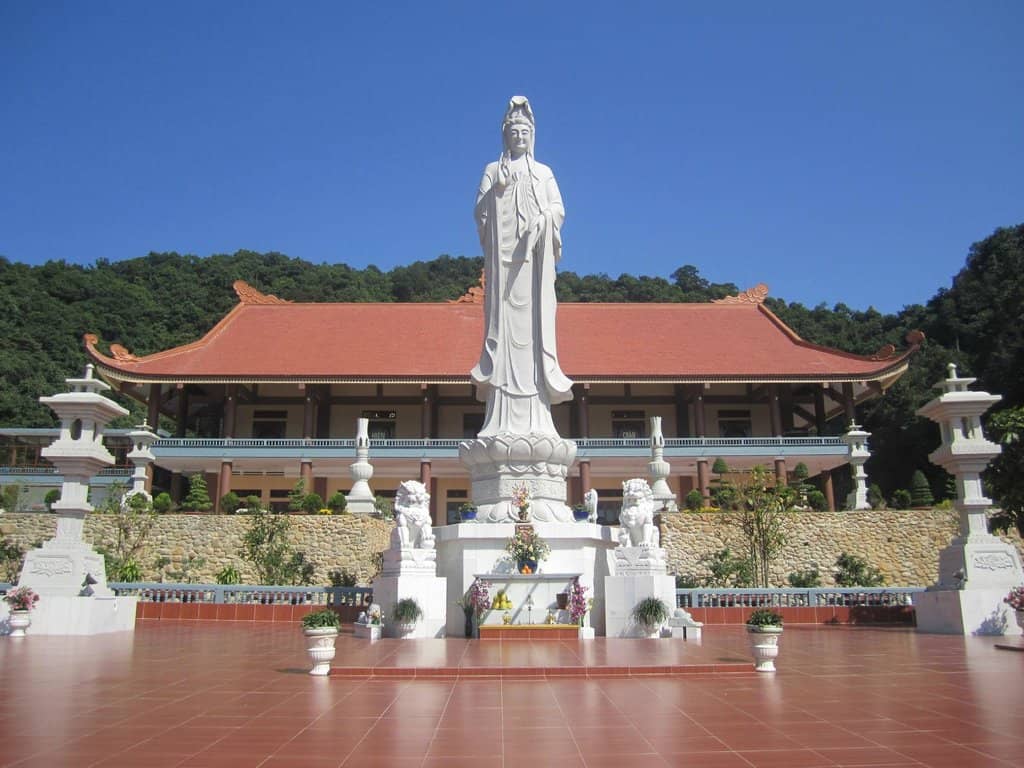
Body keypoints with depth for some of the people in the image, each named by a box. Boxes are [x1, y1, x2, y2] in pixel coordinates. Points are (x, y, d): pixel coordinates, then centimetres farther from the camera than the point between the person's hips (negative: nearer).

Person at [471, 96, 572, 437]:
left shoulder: (544, 172, 21)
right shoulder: (493, 170, 19)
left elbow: (558, 210, 10)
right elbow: (480, 210, 9)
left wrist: (542, 221, -8)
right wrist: (497, 188, -6)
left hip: (534, 256, 1)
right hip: (502, 253, -1)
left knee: (535, 317, -8)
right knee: (503, 315, -10)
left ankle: (535, 420, -10)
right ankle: (502, 419, -13)